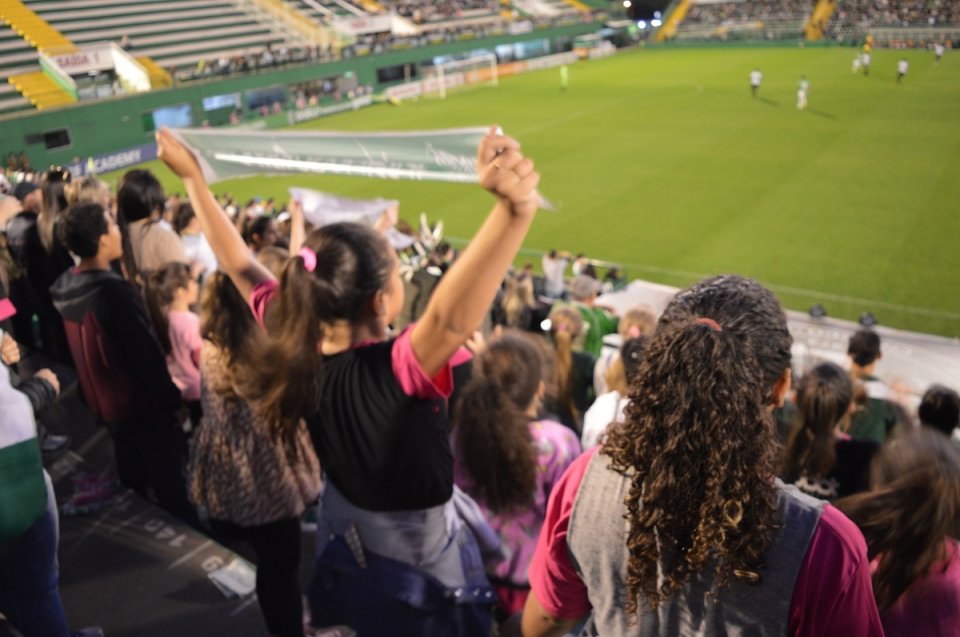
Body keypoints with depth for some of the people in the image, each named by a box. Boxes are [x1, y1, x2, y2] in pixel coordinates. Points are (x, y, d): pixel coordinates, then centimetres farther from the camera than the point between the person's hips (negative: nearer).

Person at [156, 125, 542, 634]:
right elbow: (450, 319, -61)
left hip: (346, 544, 5)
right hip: (422, 559, -4)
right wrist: (514, 210, -76)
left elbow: (240, 266, -7)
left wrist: (193, 179, 4)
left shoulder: (296, 350, -20)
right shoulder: (395, 371, -39)